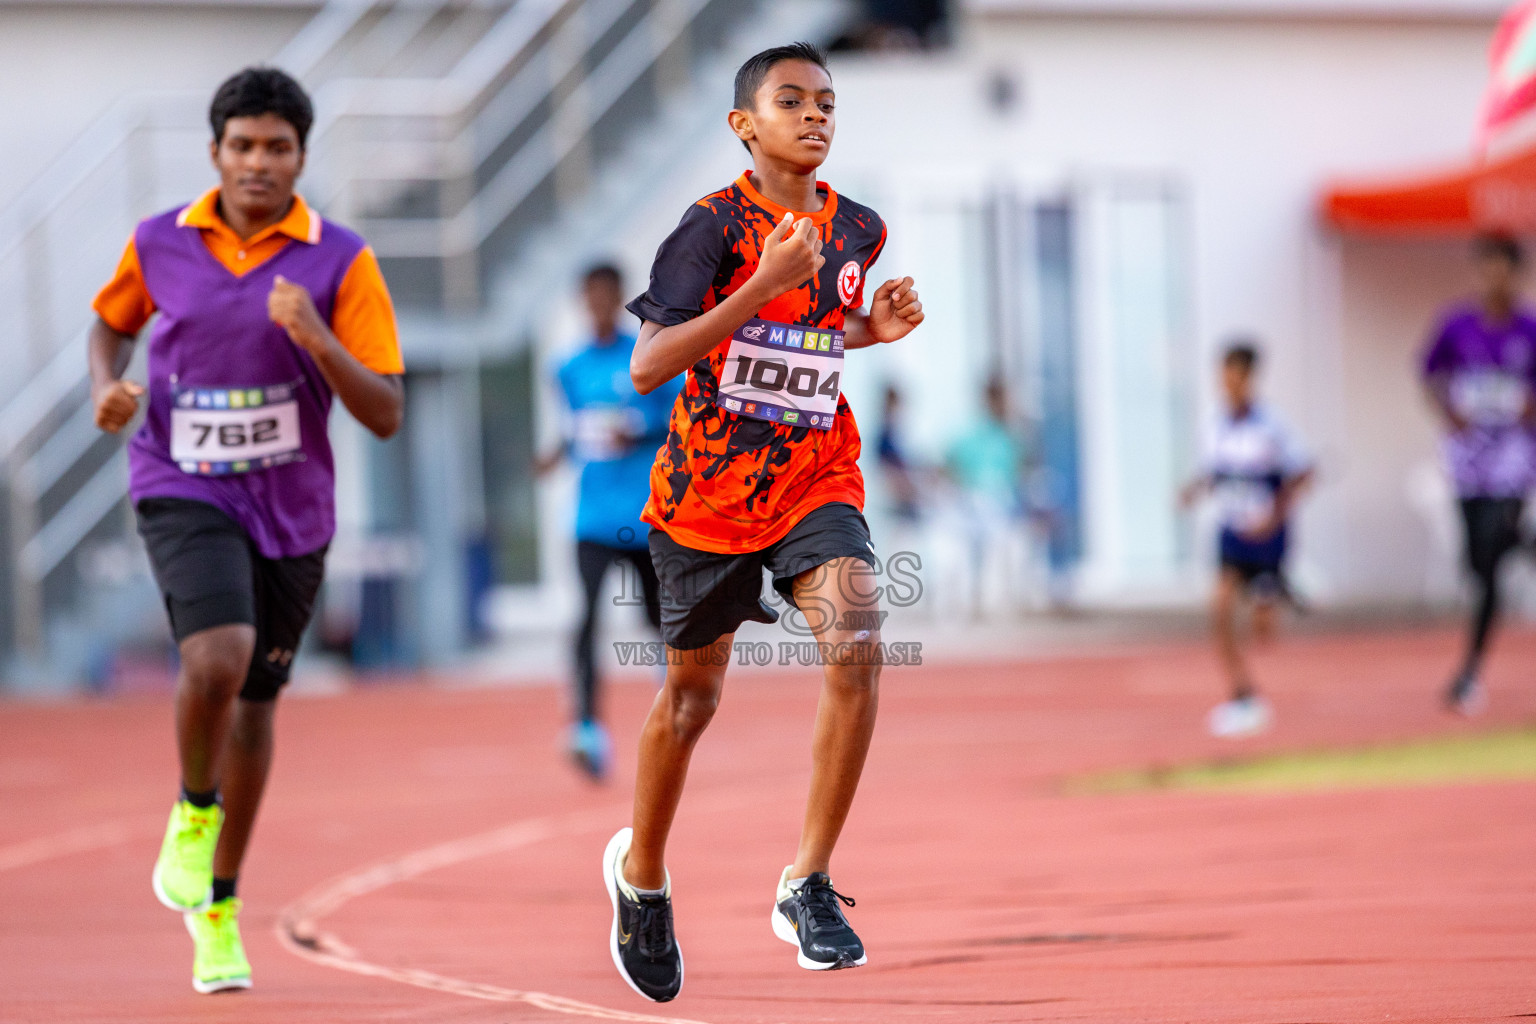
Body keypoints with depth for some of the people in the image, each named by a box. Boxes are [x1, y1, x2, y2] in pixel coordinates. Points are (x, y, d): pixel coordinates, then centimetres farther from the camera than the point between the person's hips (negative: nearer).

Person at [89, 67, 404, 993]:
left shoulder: (342, 262, -8)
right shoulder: (159, 245, -3)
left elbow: (385, 413, -11)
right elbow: (114, 321, 19)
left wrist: (315, 337, -27)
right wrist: (110, 388, -2)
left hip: (291, 508, 1)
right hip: (183, 492, -1)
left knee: (256, 703, 12)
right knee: (218, 658, -27)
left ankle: (218, 907, 30)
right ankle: (194, 810, 3)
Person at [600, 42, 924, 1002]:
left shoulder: (857, 231, 4)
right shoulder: (715, 226, -13)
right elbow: (648, 365, -22)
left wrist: (875, 329, 2)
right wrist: (762, 285, -29)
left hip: (818, 478, 3)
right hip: (710, 483, -3)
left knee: (858, 646, -22)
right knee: (694, 692, 11)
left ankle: (807, 885, -13)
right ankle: (641, 870, 39)